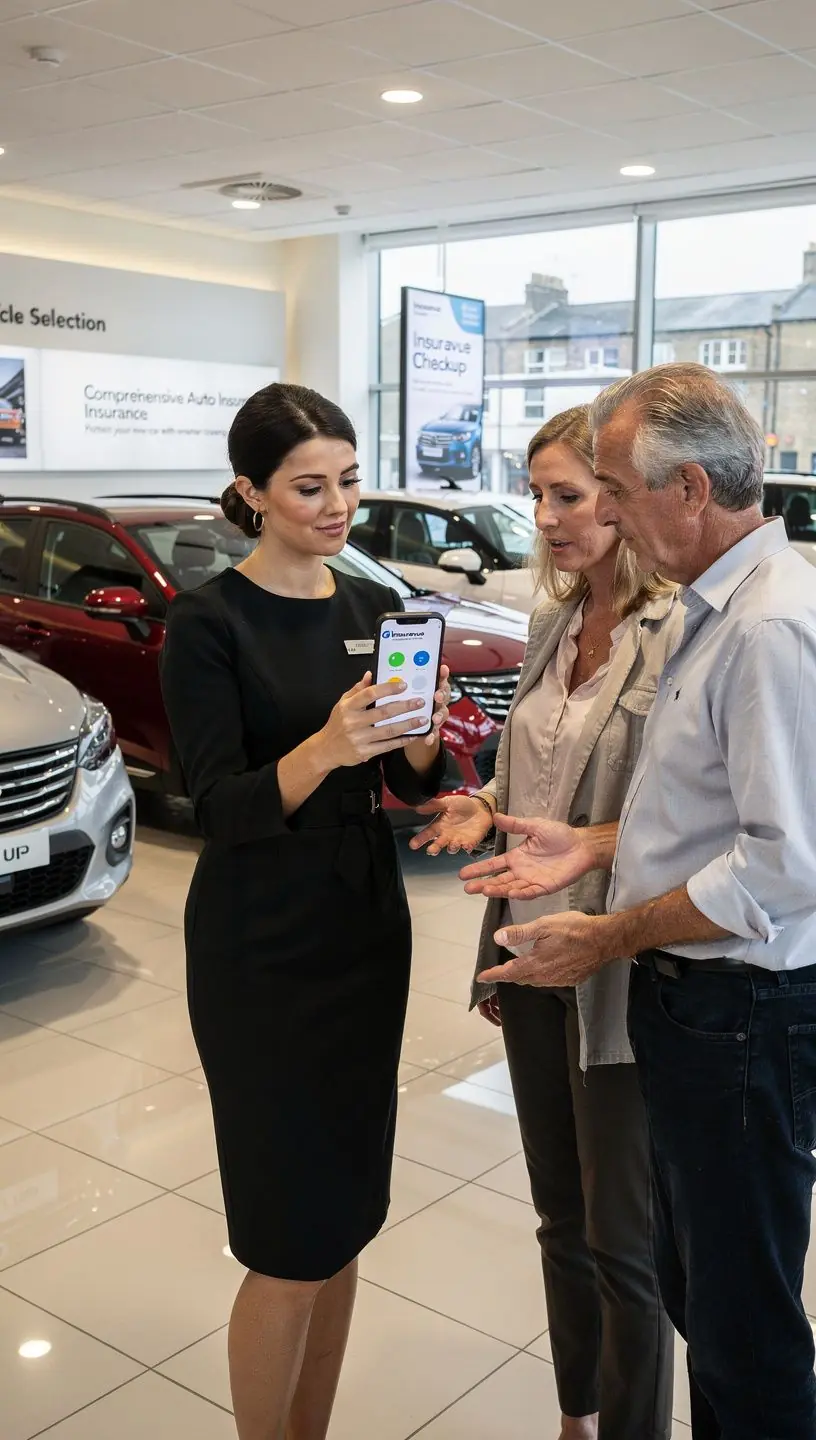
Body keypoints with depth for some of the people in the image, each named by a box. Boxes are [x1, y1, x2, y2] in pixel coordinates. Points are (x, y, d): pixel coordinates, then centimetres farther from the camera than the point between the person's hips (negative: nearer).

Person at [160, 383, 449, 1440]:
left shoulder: (373, 606, 6)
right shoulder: (209, 622, -11)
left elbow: (415, 785, 5)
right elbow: (221, 808, -17)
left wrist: (421, 734, -17)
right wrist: (323, 749, -34)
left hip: (367, 928, 6)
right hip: (261, 952, -6)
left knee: (349, 1218, 14)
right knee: (294, 1240, 0)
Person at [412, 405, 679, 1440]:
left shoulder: (679, 634, -17)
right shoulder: (553, 626, 7)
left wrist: (584, 853, -25)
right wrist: (484, 808, 1)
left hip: (618, 976, -7)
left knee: (623, 1241, 9)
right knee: (562, 1218, 22)